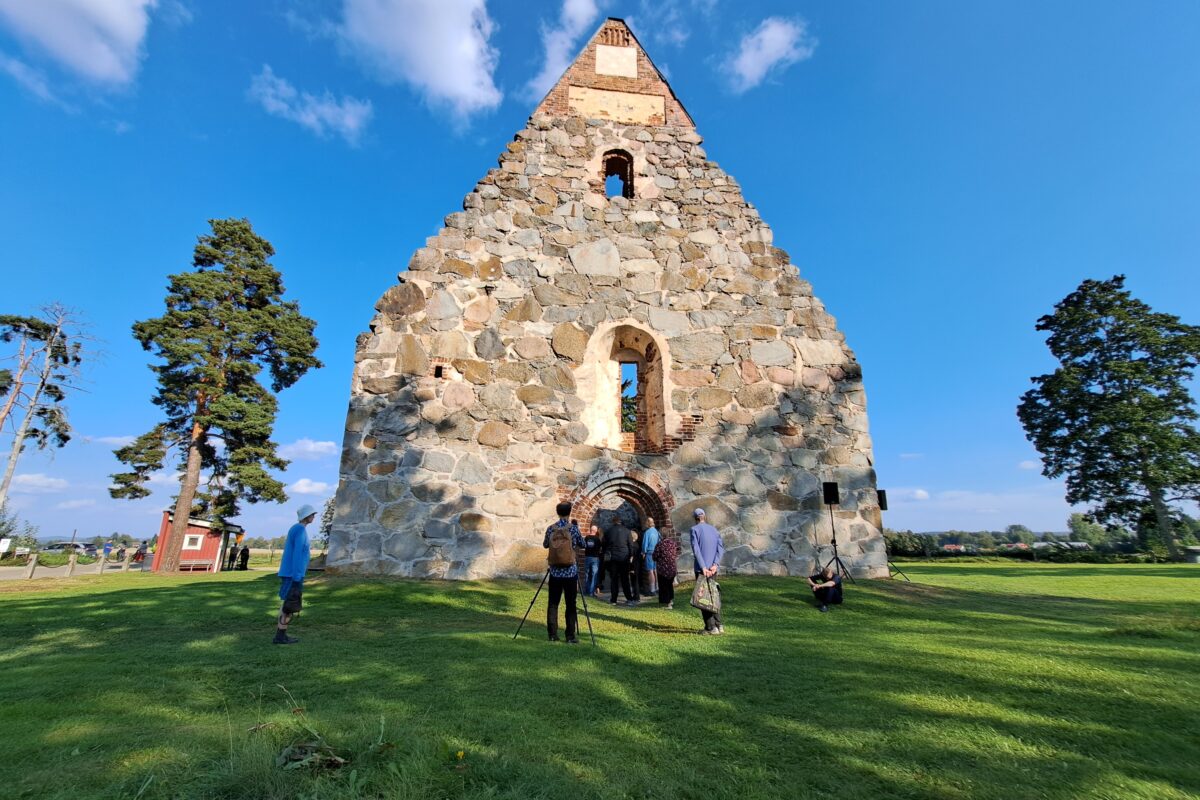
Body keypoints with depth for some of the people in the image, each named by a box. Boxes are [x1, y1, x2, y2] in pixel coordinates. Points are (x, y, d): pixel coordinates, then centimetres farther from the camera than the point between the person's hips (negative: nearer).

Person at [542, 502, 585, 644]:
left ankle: (552, 635, 13)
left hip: (555, 572, 2)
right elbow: (582, 545, 6)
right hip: (570, 572, -2)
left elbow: (545, 545, 15)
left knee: (553, 603, 10)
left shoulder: (550, 529, 0)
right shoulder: (573, 528, -7)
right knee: (570, 604, 4)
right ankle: (570, 636, 5)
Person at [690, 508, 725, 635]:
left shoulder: (694, 529, -5)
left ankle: (711, 627, 1)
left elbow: (696, 549, -15)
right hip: (713, 568, 6)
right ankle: (719, 625, 19)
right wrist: (715, 564, -7)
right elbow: (721, 547, 2)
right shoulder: (713, 529, 13)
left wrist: (703, 567, -18)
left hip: (702, 568, -6)